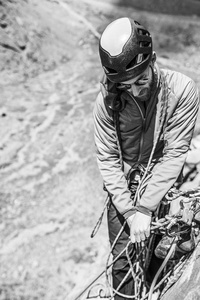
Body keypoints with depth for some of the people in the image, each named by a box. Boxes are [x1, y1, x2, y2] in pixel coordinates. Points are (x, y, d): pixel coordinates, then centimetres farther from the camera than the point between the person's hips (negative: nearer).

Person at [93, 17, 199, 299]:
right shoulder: (106, 101, -18)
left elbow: (174, 153, -21)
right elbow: (107, 159, -13)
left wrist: (145, 208, -22)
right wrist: (129, 211, -20)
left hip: (163, 183, 0)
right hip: (123, 186, 1)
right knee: (122, 262, 0)